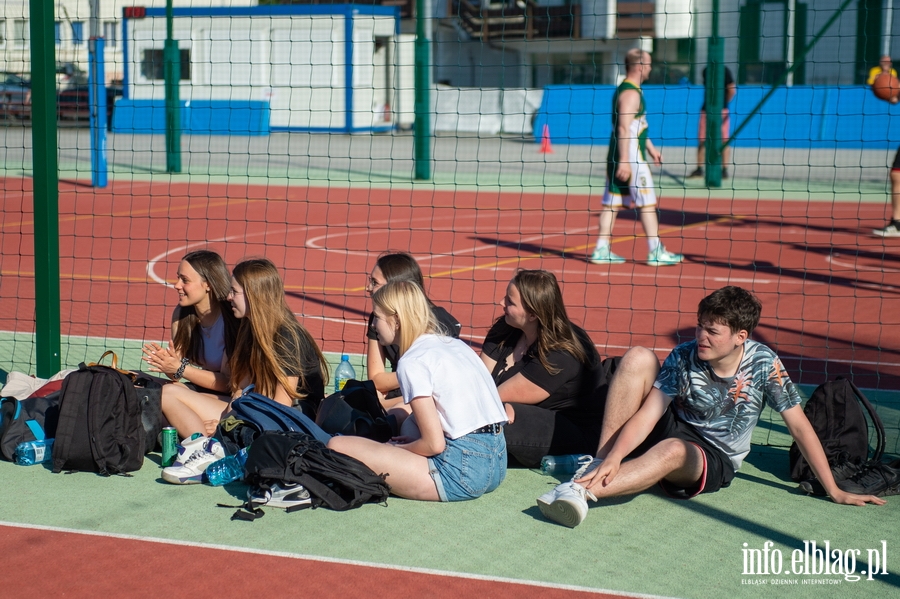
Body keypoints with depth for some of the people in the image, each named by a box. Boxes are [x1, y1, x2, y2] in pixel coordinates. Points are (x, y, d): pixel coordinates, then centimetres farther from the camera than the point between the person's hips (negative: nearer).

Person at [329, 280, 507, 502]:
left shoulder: (412, 362, -8)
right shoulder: (456, 344, 15)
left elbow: (434, 444, -12)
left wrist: (395, 449, 7)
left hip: (463, 471, -8)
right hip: (497, 463, 8)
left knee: (339, 446, -10)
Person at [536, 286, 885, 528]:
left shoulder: (763, 363, -17)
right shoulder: (684, 357, -12)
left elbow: (799, 426, -12)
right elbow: (648, 413, -17)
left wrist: (834, 491, -11)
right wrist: (613, 458, -34)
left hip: (714, 461, -3)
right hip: (673, 428, 3)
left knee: (672, 450, -41)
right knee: (638, 358, -20)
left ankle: (584, 490, -52)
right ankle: (600, 463, -21)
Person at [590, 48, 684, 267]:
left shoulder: (624, 89, 17)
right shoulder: (631, 93, -15)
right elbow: (624, 129, -22)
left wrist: (650, 147, 30)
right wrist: (624, 160, -25)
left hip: (620, 156, 10)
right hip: (630, 157, -10)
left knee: (612, 202, 8)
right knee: (648, 203, -4)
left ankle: (601, 250, 8)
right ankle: (655, 253, -2)